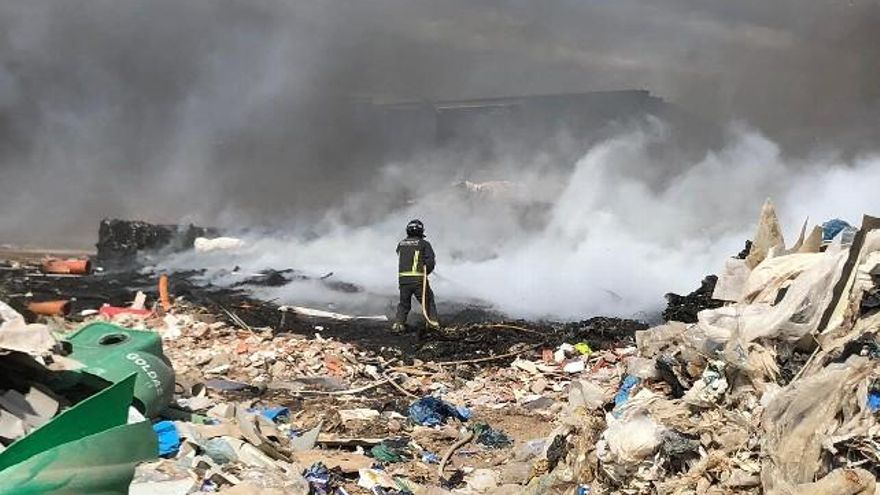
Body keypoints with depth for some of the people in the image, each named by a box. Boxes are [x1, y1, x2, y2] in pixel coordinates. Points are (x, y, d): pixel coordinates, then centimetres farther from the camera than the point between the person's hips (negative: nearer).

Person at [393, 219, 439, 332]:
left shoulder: (401, 244, 11)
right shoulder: (424, 244, 0)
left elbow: (401, 260, 11)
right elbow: (430, 261, -7)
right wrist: (426, 272, 10)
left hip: (403, 279, 3)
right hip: (419, 280, -3)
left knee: (404, 303, 17)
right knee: (428, 301, 15)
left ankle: (398, 323, 4)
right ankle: (433, 322, 10)